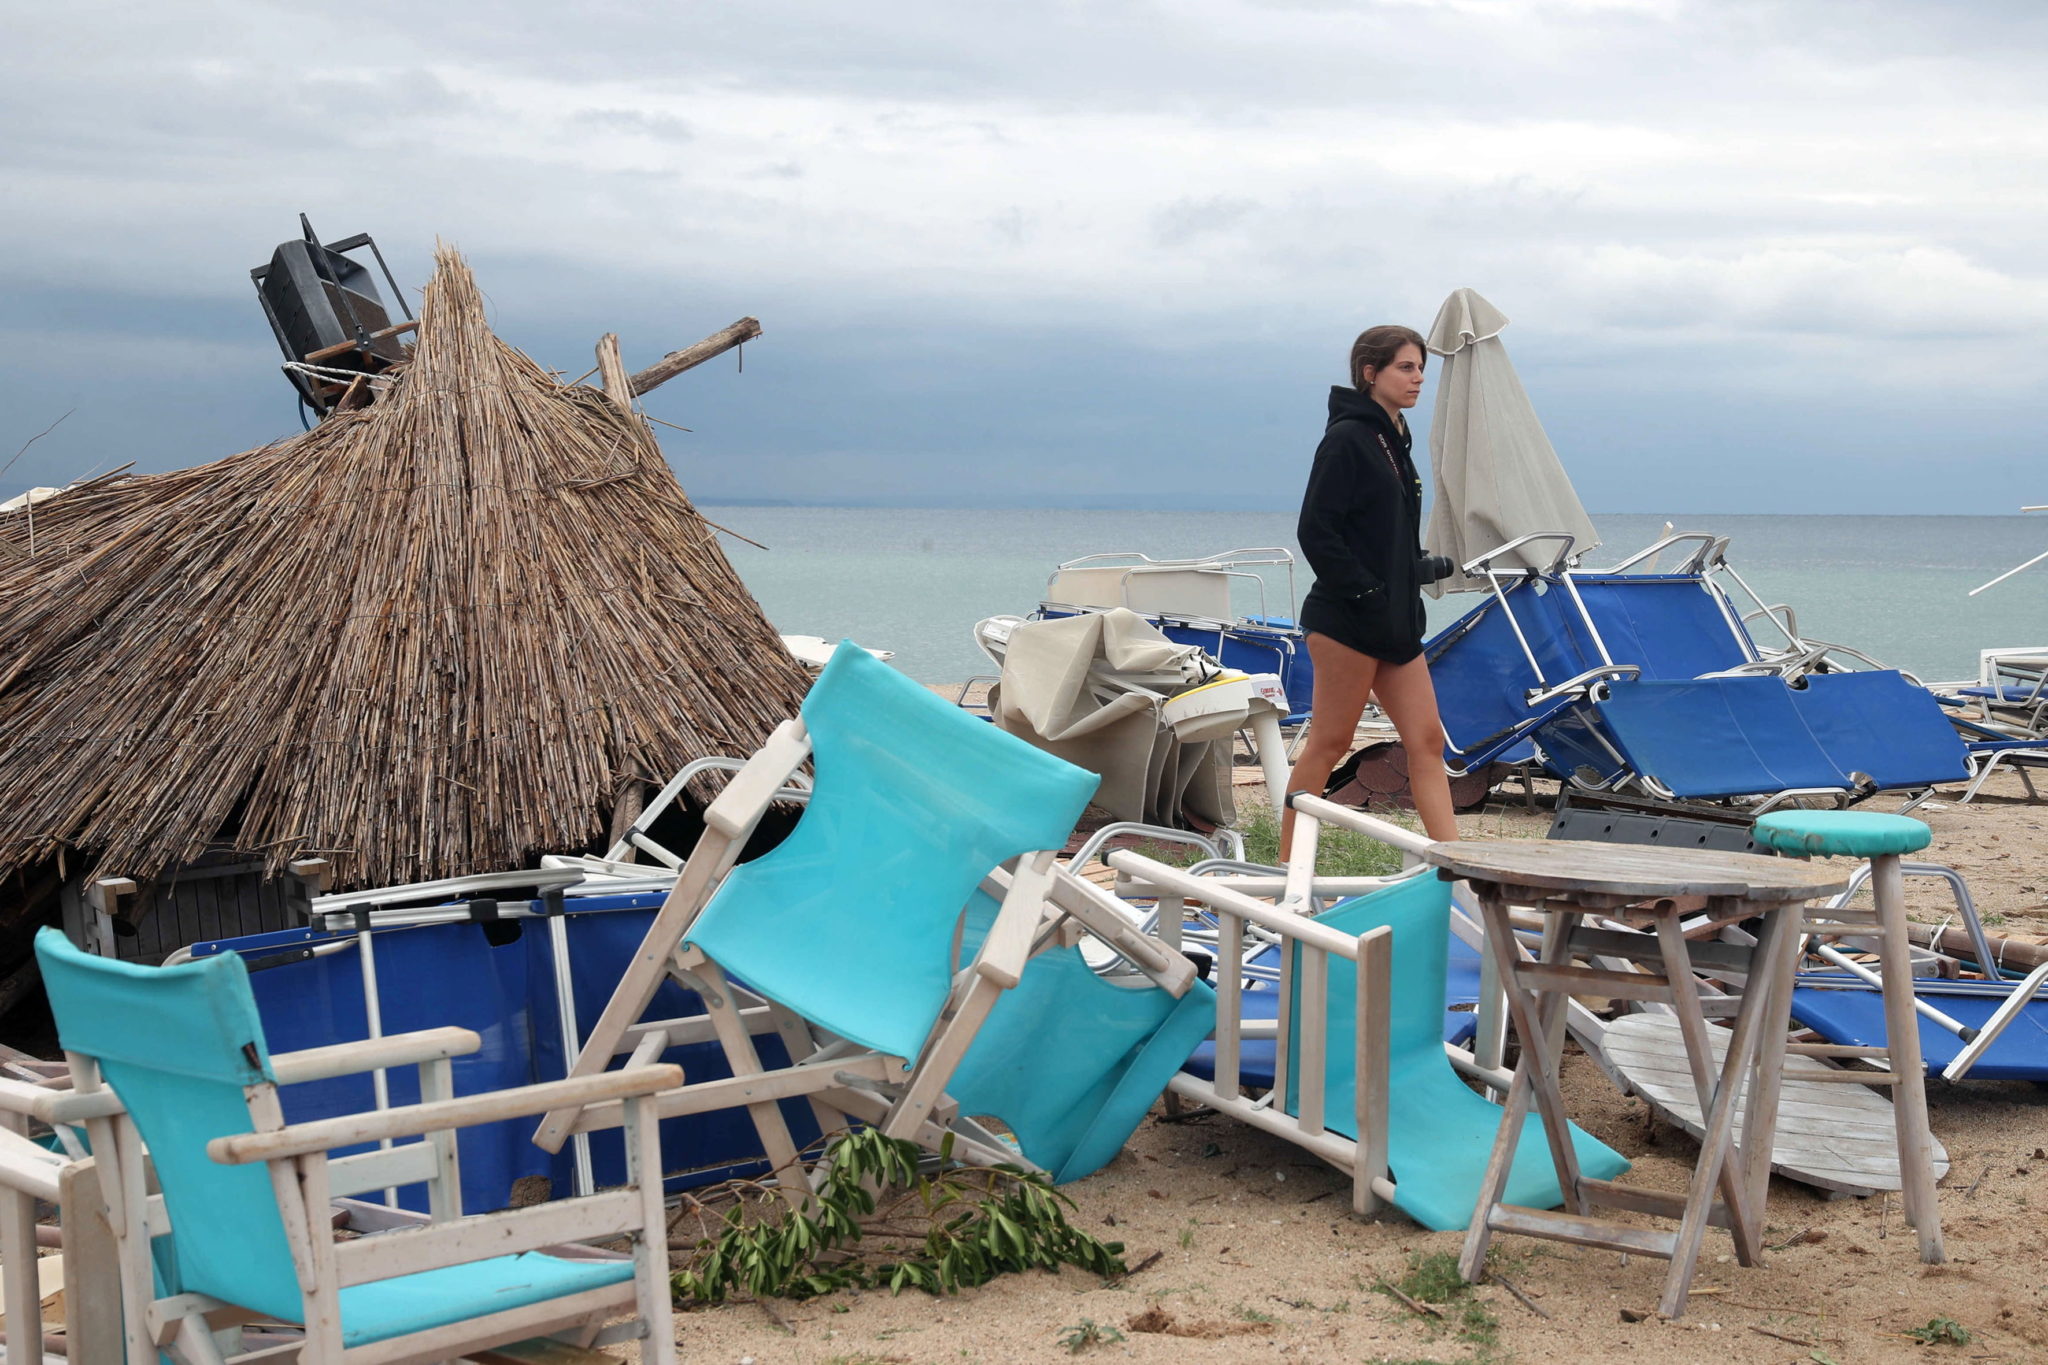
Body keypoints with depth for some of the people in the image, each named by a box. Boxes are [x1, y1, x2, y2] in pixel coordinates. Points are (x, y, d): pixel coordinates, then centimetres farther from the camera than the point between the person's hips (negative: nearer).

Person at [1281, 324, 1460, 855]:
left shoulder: (1393, 441, 17)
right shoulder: (1347, 439, -11)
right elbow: (1315, 532, -17)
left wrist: (1422, 568, 9)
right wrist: (1365, 592, -18)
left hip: (1397, 622, 9)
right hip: (1347, 620, -9)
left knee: (1427, 740, 3)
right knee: (1329, 742, -2)